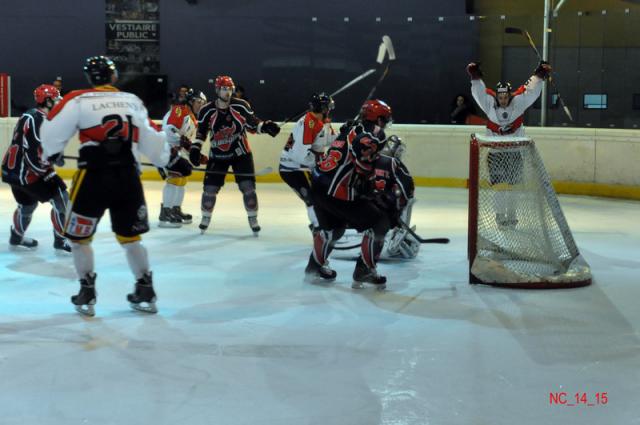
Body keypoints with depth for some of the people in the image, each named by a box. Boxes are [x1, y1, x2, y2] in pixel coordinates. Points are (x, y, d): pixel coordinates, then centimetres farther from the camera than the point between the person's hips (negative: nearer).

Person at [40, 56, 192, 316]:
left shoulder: (77, 100, -2)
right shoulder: (133, 101, 9)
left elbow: (52, 132, 0)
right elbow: (150, 139, 13)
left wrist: (50, 152, 20)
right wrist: (172, 160, 26)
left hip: (93, 178, -3)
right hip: (128, 179, 3)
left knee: (79, 237, 14)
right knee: (130, 237, 18)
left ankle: (87, 294, 15)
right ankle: (145, 292, 20)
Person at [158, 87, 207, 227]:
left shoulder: (192, 119, 21)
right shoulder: (180, 109, -10)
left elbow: (188, 141, 22)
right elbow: (168, 127, -23)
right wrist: (180, 139, -32)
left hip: (174, 149, 11)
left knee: (182, 179, 16)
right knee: (174, 178, -17)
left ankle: (176, 210, 28)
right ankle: (165, 214, -19)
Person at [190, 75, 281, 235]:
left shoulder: (241, 106, -9)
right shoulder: (207, 111, -8)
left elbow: (252, 122, -2)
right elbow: (201, 132, 1)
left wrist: (265, 127, -19)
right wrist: (195, 148, -9)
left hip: (241, 153, 0)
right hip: (217, 155, 0)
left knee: (248, 186, -8)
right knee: (210, 188, -1)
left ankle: (253, 219, 7)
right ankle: (206, 217, 21)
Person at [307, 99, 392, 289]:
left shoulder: (351, 130, 22)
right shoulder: (374, 133, -5)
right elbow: (362, 146, -28)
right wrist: (366, 175, -17)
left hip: (318, 186, 9)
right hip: (337, 193, -9)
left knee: (334, 227, 33)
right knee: (379, 222, 0)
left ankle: (315, 265, 44)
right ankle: (364, 271, 2)